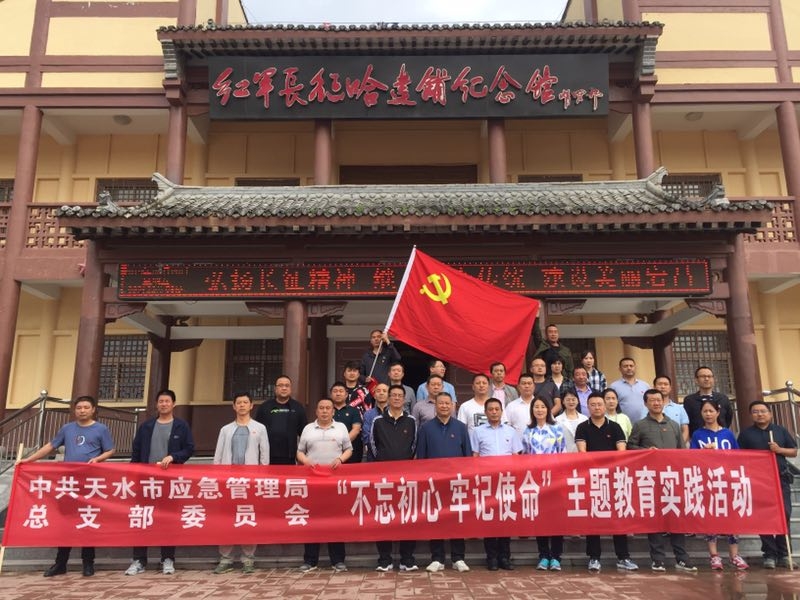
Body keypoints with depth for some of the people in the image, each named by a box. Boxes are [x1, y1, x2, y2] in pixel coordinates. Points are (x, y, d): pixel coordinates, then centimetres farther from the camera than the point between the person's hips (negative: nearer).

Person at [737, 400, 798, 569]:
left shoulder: (780, 430, 9)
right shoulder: (746, 434, 4)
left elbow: (794, 452, 10)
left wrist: (779, 449, -9)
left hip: (781, 479, 1)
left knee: (784, 515, -1)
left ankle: (783, 554, 10)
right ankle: (769, 555, 6)